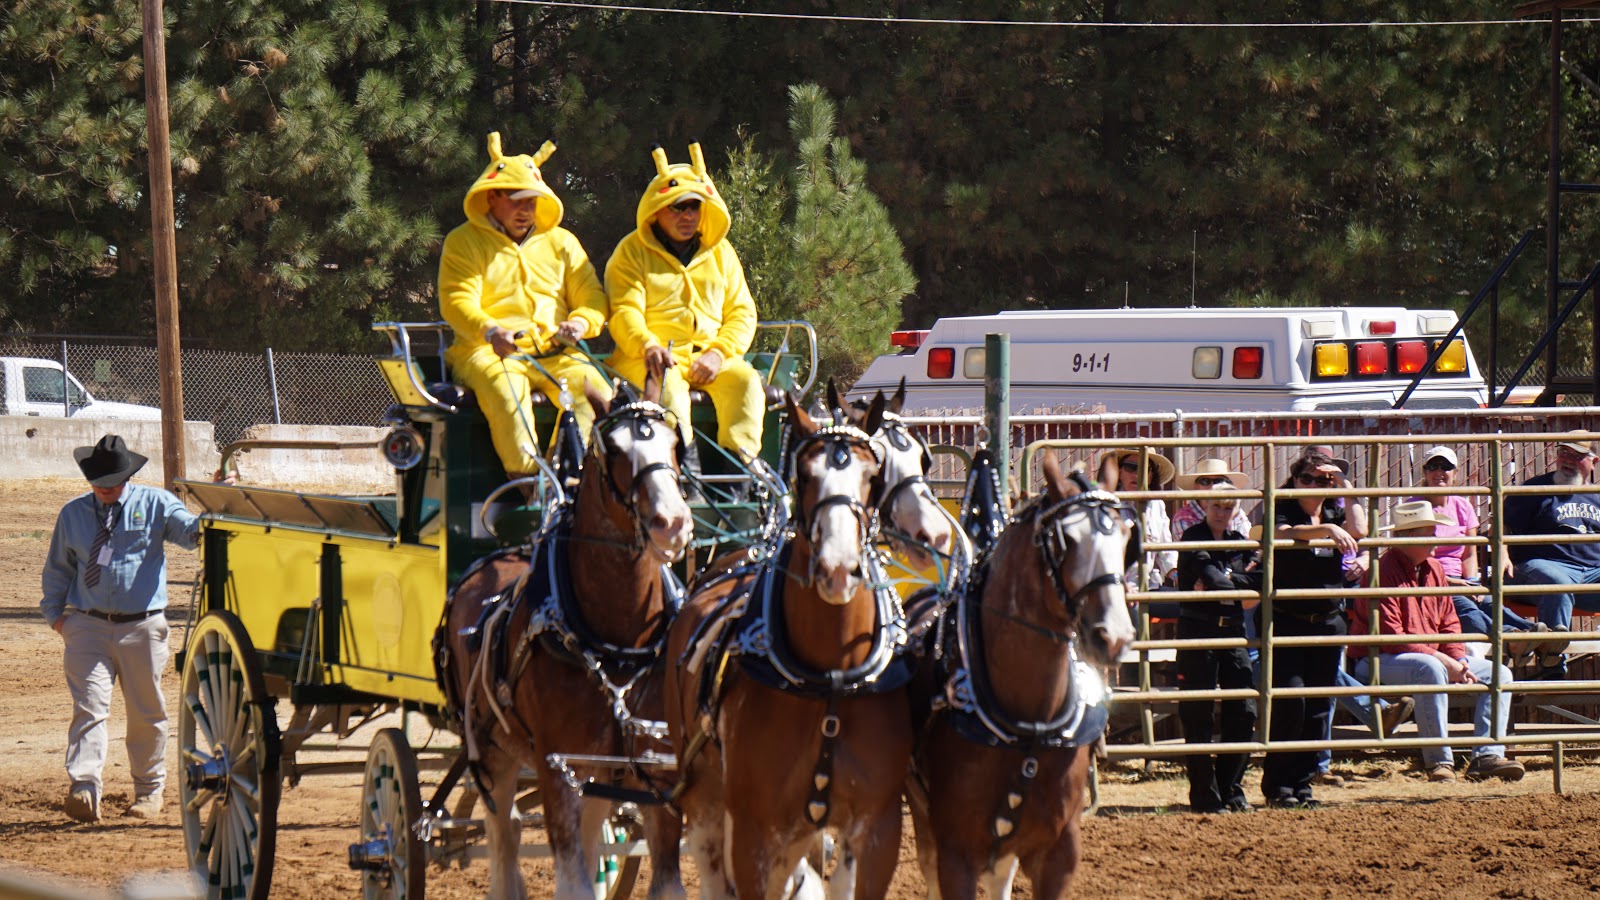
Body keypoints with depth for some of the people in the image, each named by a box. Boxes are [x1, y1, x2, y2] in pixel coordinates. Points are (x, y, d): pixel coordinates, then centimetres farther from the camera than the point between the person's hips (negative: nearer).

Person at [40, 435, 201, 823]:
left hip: (142, 627, 0)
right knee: (89, 706, -13)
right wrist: (54, 612, 8)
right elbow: (58, 568, 19)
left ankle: (149, 791, 23)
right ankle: (84, 789, -23)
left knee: (146, 712, 8)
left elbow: (188, 530, -9)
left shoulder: (155, 504, 4)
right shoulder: (73, 514, 11)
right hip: (88, 626, 0)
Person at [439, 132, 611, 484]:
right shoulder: (464, 242, 10)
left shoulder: (560, 242, 22)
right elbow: (457, 302, -5)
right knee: (506, 388, -38)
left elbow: (592, 297, 14)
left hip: (553, 353, 3)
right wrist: (491, 331, -26)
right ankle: (525, 474, -43)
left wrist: (580, 323, -11)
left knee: (591, 386, -28)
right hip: (488, 352, -3)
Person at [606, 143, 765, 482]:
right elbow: (625, 312, -5)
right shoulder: (633, 252, 8)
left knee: (744, 379, -27)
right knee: (667, 384, -35)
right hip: (652, 358, -3)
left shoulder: (720, 252, 19)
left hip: (710, 359, 3)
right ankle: (683, 458, -49)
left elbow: (742, 311, 12)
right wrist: (648, 346, -26)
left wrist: (719, 352, -8)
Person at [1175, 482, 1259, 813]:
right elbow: (1210, 577, -19)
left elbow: (1258, 587, -5)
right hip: (1198, 631, -5)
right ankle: (1204, 795, 3)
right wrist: (1240, 585, -4)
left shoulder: (1242, 544, 11)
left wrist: (1220, 584, -11)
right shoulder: (1193, 538, -5)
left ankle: (1230, 788, 16)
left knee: (1244, 712, 3)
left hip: (1233, 631, 5)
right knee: (1198, 717, -3)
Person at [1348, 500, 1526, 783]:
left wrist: (1460, 662, -6)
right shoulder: (1384, 571, -16)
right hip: (1378, 661, -9)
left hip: (1434, 658, 9)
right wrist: (1444, 661, -23)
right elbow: (1390, 637, -23)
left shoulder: (1434, 569, 11)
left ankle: (1487, 756, -14)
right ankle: (1439, 761, -33)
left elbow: (1449, 624, 15)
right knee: (1431, 670, -40)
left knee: (1499, 674, 0)